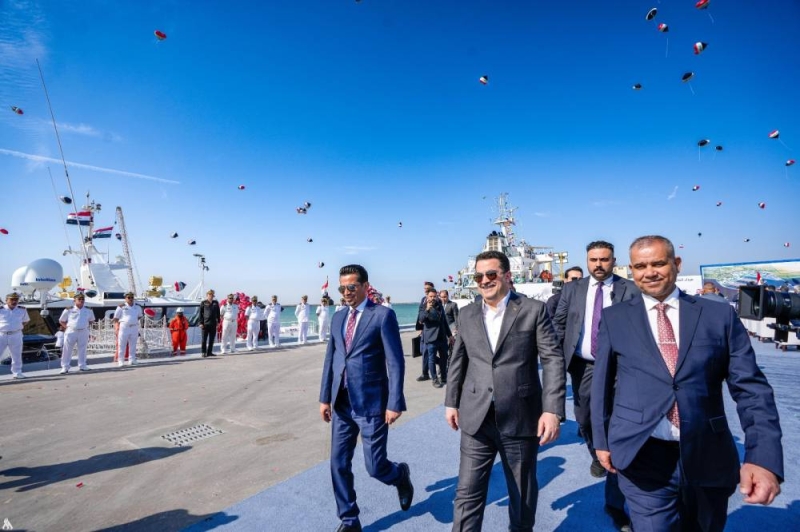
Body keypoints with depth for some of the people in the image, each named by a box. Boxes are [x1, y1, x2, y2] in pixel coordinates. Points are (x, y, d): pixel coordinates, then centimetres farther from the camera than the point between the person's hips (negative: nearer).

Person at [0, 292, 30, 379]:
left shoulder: (22, 310, 4)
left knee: (17, 355, 9)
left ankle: (17, 372, 19)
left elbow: (26, 320, 19)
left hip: (16, 335, 2)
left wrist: (19, 327, 6)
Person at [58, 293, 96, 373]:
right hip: (71, 332, -2)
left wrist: (86, 325, 7)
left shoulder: (88, 311, 7)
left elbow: (91, 320, 21)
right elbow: (61, 321, 8)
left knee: (82, 349, 8)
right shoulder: (69, 310, 0)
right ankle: (65, 367, 6)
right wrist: (67, 327, -3)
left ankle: (82, 365, 17)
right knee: (67, 350, 0)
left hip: (83, 332, 2)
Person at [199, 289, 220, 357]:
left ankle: (209, 352, 16)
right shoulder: (203, 303, 1)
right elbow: (200, 313, -1)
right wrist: (201, 323, -7)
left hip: (213, 324, 4)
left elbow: (218, 313, 15)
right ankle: (204, 352, 8)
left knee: (212, 339, 8)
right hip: (205, 324, -4)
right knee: (204, 339, 0)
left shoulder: (215, 303, 10)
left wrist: (218, 321, 10)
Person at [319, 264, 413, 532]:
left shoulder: (383, 315, -10)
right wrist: (325, 397, 11)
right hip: (342, 404, 6)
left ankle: (401, 474, 37)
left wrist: (394, 403, -15)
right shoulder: (338, 318, 9)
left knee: (375, 467, 3)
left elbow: (396, 362, -12)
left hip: (371, 403, -6)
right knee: (338, 465, 10)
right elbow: (330, 359, 13)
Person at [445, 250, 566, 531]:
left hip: (521, 417, -2)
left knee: (523, 490, 18)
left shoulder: (534, 310, -4)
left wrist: (553, 409, -15)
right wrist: (452, 401, 11)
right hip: (476, 418, 2)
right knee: (468, 491, 6)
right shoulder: (467, 313, 7)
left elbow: (553, 360, -8)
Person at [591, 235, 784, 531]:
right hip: (643, 459, -2)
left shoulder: (720, 315, 1)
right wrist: (602, 440, 7)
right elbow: (602, 382, 5)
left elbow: (751, 388, -3)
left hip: (709, 459, 2)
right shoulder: (614, 319, 0)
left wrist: (764, 456, -16)